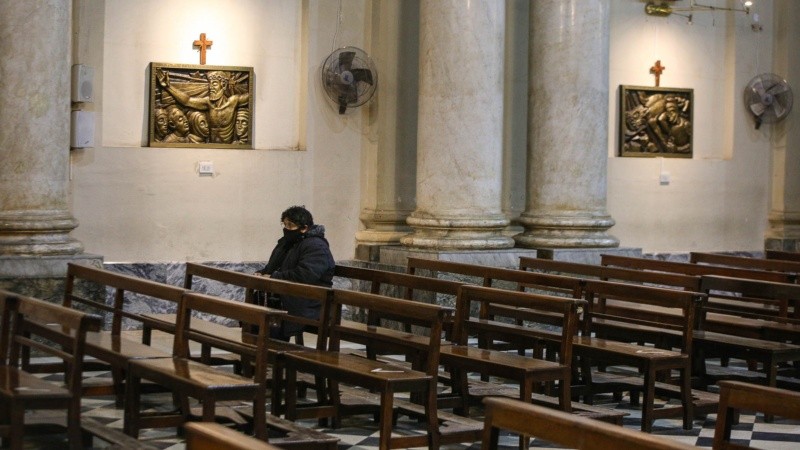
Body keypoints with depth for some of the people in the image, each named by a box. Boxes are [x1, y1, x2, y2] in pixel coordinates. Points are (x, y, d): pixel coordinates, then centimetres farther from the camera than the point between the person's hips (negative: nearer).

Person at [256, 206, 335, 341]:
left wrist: (273, 277, -22)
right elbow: (271, 268, 25)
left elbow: (304, 275, -25)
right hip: (284, 298, 9)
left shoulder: (316, 247, -12)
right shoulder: (287, 242, 18)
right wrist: (261, 274, 1)